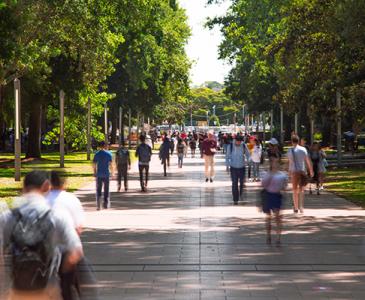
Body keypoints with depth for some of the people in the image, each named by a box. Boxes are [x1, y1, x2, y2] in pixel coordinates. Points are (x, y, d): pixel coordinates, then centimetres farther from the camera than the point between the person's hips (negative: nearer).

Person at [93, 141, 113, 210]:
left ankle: (98, 205, -1)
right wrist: (112, 172, 3)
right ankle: (106, 204, 10)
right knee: (106, 190, 10)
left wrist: (95, 173, 10)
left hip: (99, 174, 1)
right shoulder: (108, 154, -2)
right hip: (106, 174, -1)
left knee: (98, 190, 5)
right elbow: (110, 164, -6)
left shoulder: (97, 154, 2)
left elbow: (94, 165, 0)